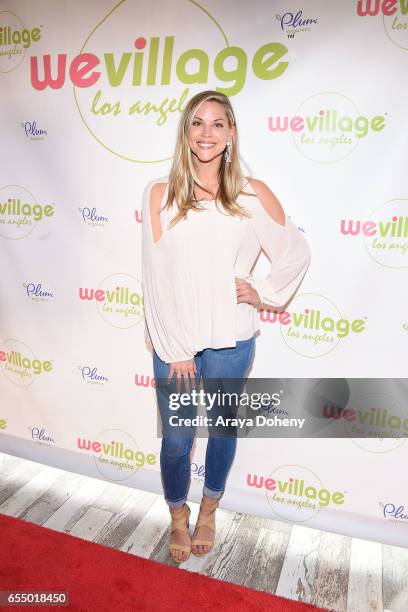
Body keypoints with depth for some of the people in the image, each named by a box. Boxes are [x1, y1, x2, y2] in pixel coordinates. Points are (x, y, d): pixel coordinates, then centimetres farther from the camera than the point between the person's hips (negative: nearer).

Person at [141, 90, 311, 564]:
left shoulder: (253, 195, -2)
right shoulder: (160, 193, -4)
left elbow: (297, 253, 9)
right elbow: (156, 275, -8)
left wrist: (263, 294, 0)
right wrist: (175, 349, -9)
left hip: (230, 341, 1)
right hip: (173, 340, 0)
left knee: (222, 429, 18)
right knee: (175, 439, 10)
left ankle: (208, 511, 47)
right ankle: (178, 516, 41)